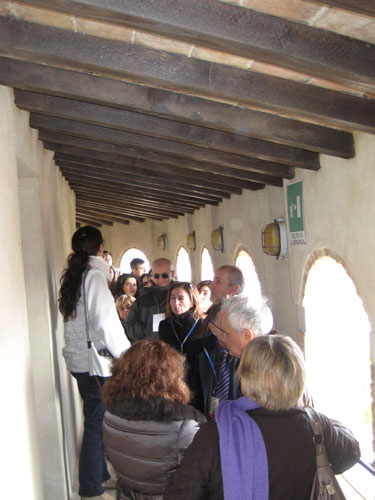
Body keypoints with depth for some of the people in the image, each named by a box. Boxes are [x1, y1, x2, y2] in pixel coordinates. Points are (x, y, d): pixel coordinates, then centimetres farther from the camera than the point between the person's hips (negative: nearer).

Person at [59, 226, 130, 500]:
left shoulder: (72, 275, 10)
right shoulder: (95, 274, -14)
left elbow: (79, 318, 10)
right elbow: (106, 323, -20)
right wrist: (127, 355, -14)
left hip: (78, 360, 8)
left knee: (95, 419, 19)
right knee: (97, 423, 2)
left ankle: (102, 475, 32)